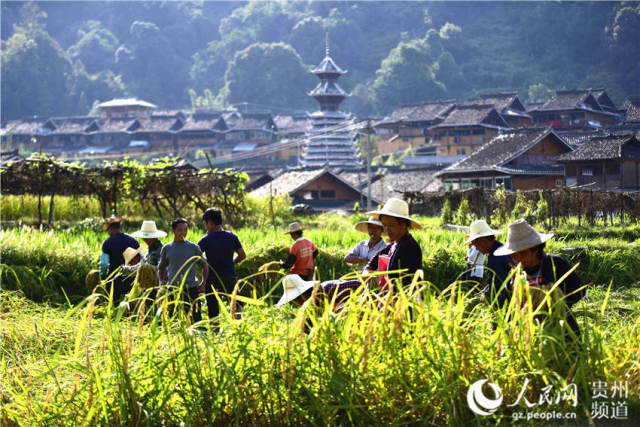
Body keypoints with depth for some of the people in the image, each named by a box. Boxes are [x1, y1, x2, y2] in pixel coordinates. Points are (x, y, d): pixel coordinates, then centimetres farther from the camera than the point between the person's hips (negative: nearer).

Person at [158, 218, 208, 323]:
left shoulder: (193, 247, 6)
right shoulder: (167, 249, 9)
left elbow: (204, 265, 15)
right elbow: (161, 268, 21)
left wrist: (203, 282, 2)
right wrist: (161, 282, 3)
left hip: (191, 288, -1)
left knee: (196, 318, -7)